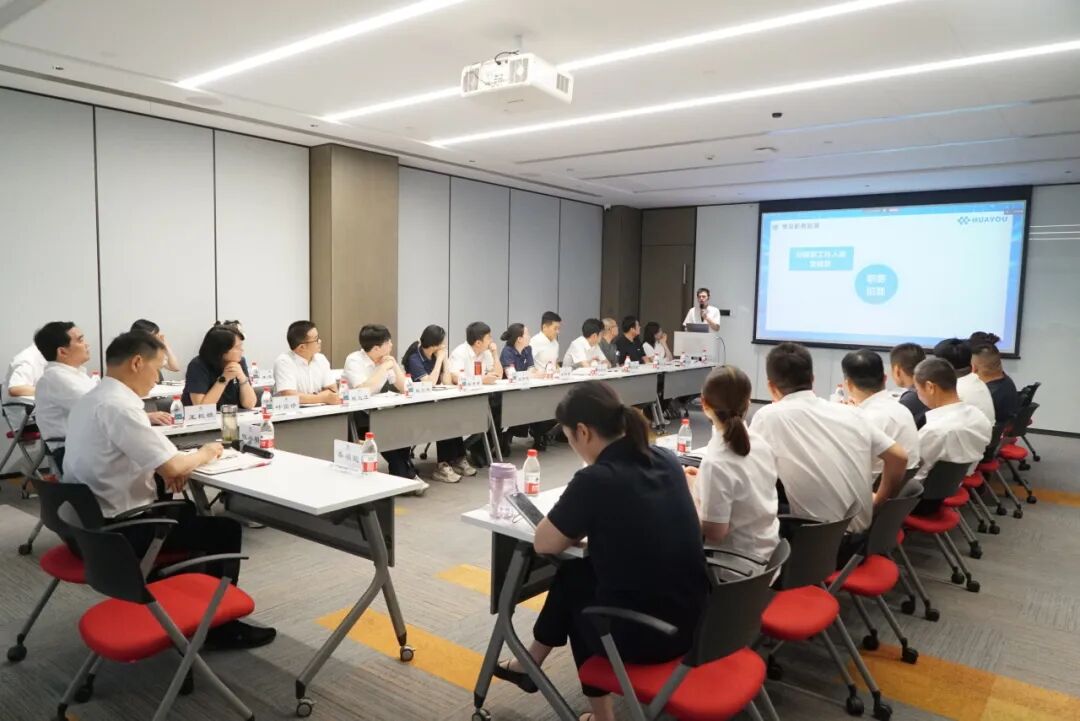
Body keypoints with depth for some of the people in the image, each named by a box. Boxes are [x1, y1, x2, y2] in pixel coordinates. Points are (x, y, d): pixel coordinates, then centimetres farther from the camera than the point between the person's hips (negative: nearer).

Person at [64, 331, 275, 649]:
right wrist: (204, 453, -6)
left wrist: (168, 468, 0)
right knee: (225, 529, 0)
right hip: (115, 531, -10)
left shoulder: (90, 400, 7)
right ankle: (216, 625, 12)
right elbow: (173, 467, -27)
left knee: (189, 511, 25)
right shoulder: (119, 406, -24)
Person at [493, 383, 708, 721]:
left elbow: (544, 544, -6)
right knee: (582, 573, 23)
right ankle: (531, 664, 42)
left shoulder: (595, 479, -19)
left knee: (571, 577, 23)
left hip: (641, 636, -6)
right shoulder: (666, 460, 1)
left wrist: (578, 522, 9)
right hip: (692, 620, 6)